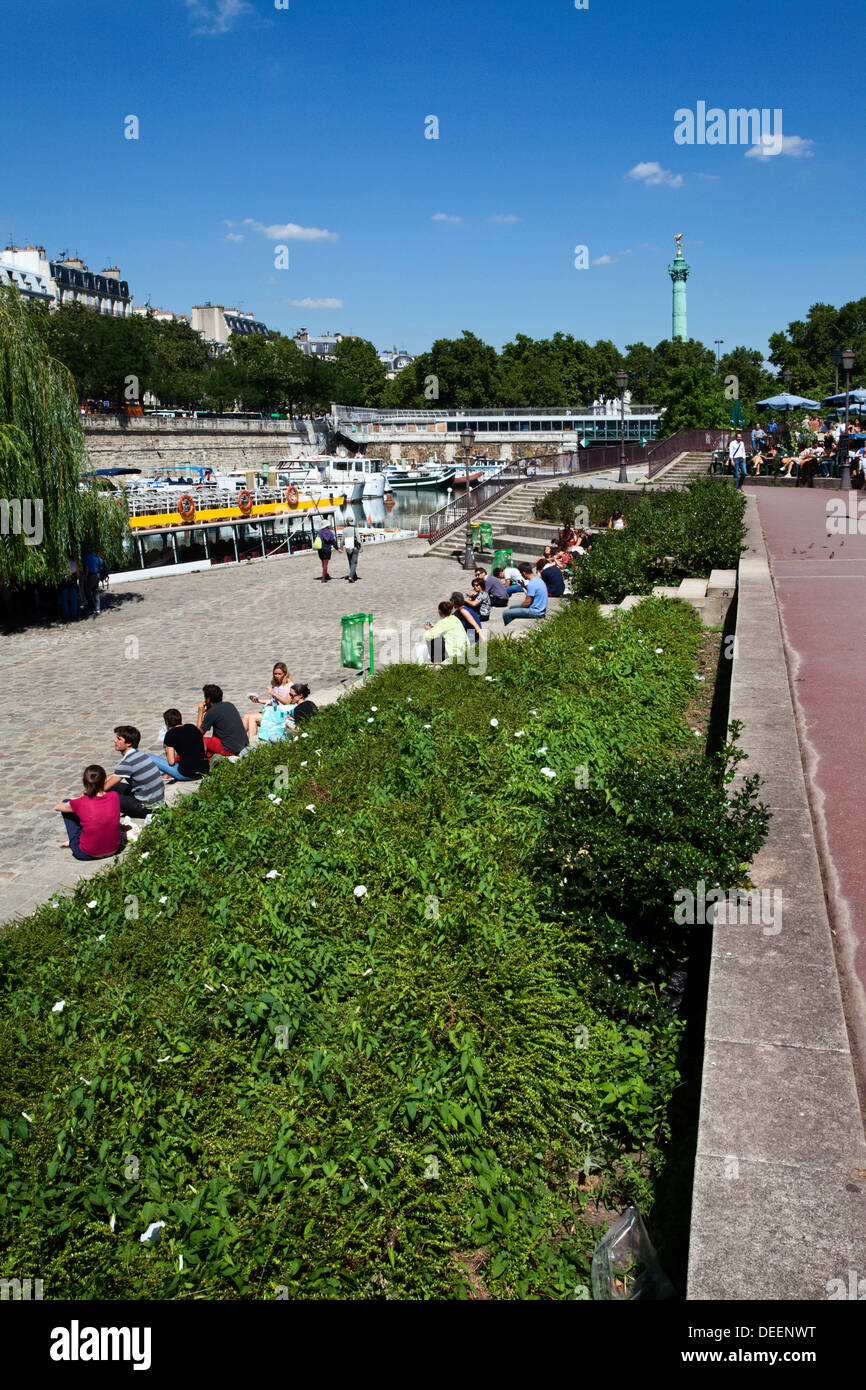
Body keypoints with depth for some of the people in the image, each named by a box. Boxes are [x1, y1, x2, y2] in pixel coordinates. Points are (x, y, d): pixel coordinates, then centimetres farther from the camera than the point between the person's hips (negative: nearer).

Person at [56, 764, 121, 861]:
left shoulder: (80, 803, -19)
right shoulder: (114, 797, -11)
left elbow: (57, 807, 5)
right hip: (113, 850, 3)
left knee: (66, 803, 10)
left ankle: (73, 841, 20)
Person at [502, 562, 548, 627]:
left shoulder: (531, 584, -24)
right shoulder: (538, 579, 8)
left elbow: (527, 602, -20)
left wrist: (519, 608, -5)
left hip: (535, 612, -11)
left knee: (506, 614, -13)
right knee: (512, 607, 27)